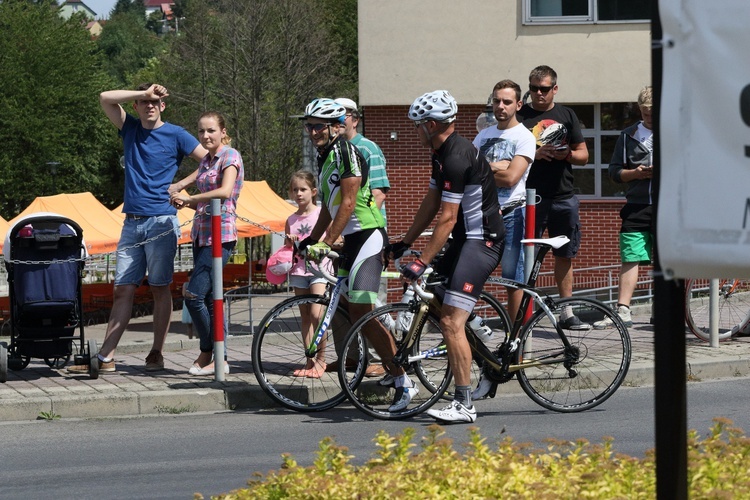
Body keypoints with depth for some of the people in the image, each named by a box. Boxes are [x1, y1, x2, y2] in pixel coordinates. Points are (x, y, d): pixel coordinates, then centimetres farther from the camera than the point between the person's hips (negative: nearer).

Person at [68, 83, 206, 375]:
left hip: (161, 221, -4)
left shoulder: (175, 135, 1)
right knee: (123, 289, 1)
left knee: (160, 288, 1)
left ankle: (156, 354, 8)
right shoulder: (130, 129, 12)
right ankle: (106, 358, -2)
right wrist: (144, 92, -3)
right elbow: (106, 98, 2)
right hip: (132, 222, 4)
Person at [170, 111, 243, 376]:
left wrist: (190, 199, -16)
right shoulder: (206, 160, 18)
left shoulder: (230, 156, -7)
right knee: (209, 298, 7)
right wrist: (184, 200, 3)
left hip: (220, 235, -9)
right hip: (201, 233, 9)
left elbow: (225, 191, -24)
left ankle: (208, 352, -1)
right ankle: (219, 358, 10)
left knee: (194, 295, -13)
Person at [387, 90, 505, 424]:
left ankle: (464, 405, -16)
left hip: (482, 242, -11)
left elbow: (447, 219, -24)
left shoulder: (457, 159, -21)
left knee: (451, 322, -16)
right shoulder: (442, 153, 11)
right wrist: (404, 244, 17)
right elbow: (431, 204, 18)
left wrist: (421, 263, -24)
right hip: (466, 239, 11)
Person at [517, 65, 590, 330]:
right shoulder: (519, 116, 3)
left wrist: (567, 154, -9)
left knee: (565, 255, 8)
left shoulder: (566, 115, 12)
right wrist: (534, 154, -16)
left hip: (563, 197, 3)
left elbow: (583, 155, 13)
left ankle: (567, 313, 14)